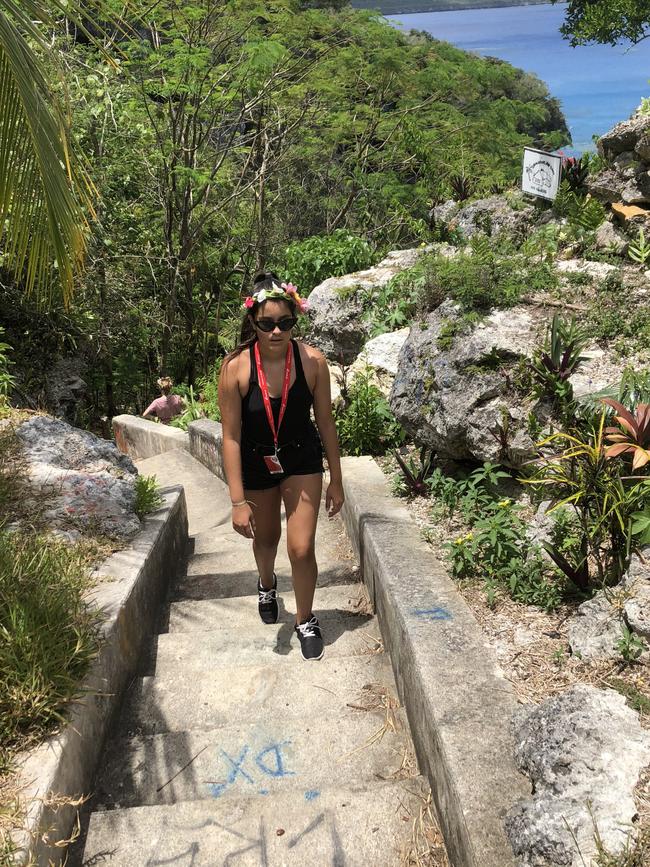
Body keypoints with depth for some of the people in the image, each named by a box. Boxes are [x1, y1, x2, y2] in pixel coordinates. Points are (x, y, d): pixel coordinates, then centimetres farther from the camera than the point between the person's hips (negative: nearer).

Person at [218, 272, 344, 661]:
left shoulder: (313, 361, -21)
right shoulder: (236, 367, -25)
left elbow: (326, 423, -9)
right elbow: (231, 436, -20)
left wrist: (336, 481, -2)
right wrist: (238, 501, -20)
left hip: (302, 461, 0)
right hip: (256, 464, 0)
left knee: (302, 549, -3)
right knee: (266, 537, 23)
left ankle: (305, 621, 25)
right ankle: (267, 584, 58)